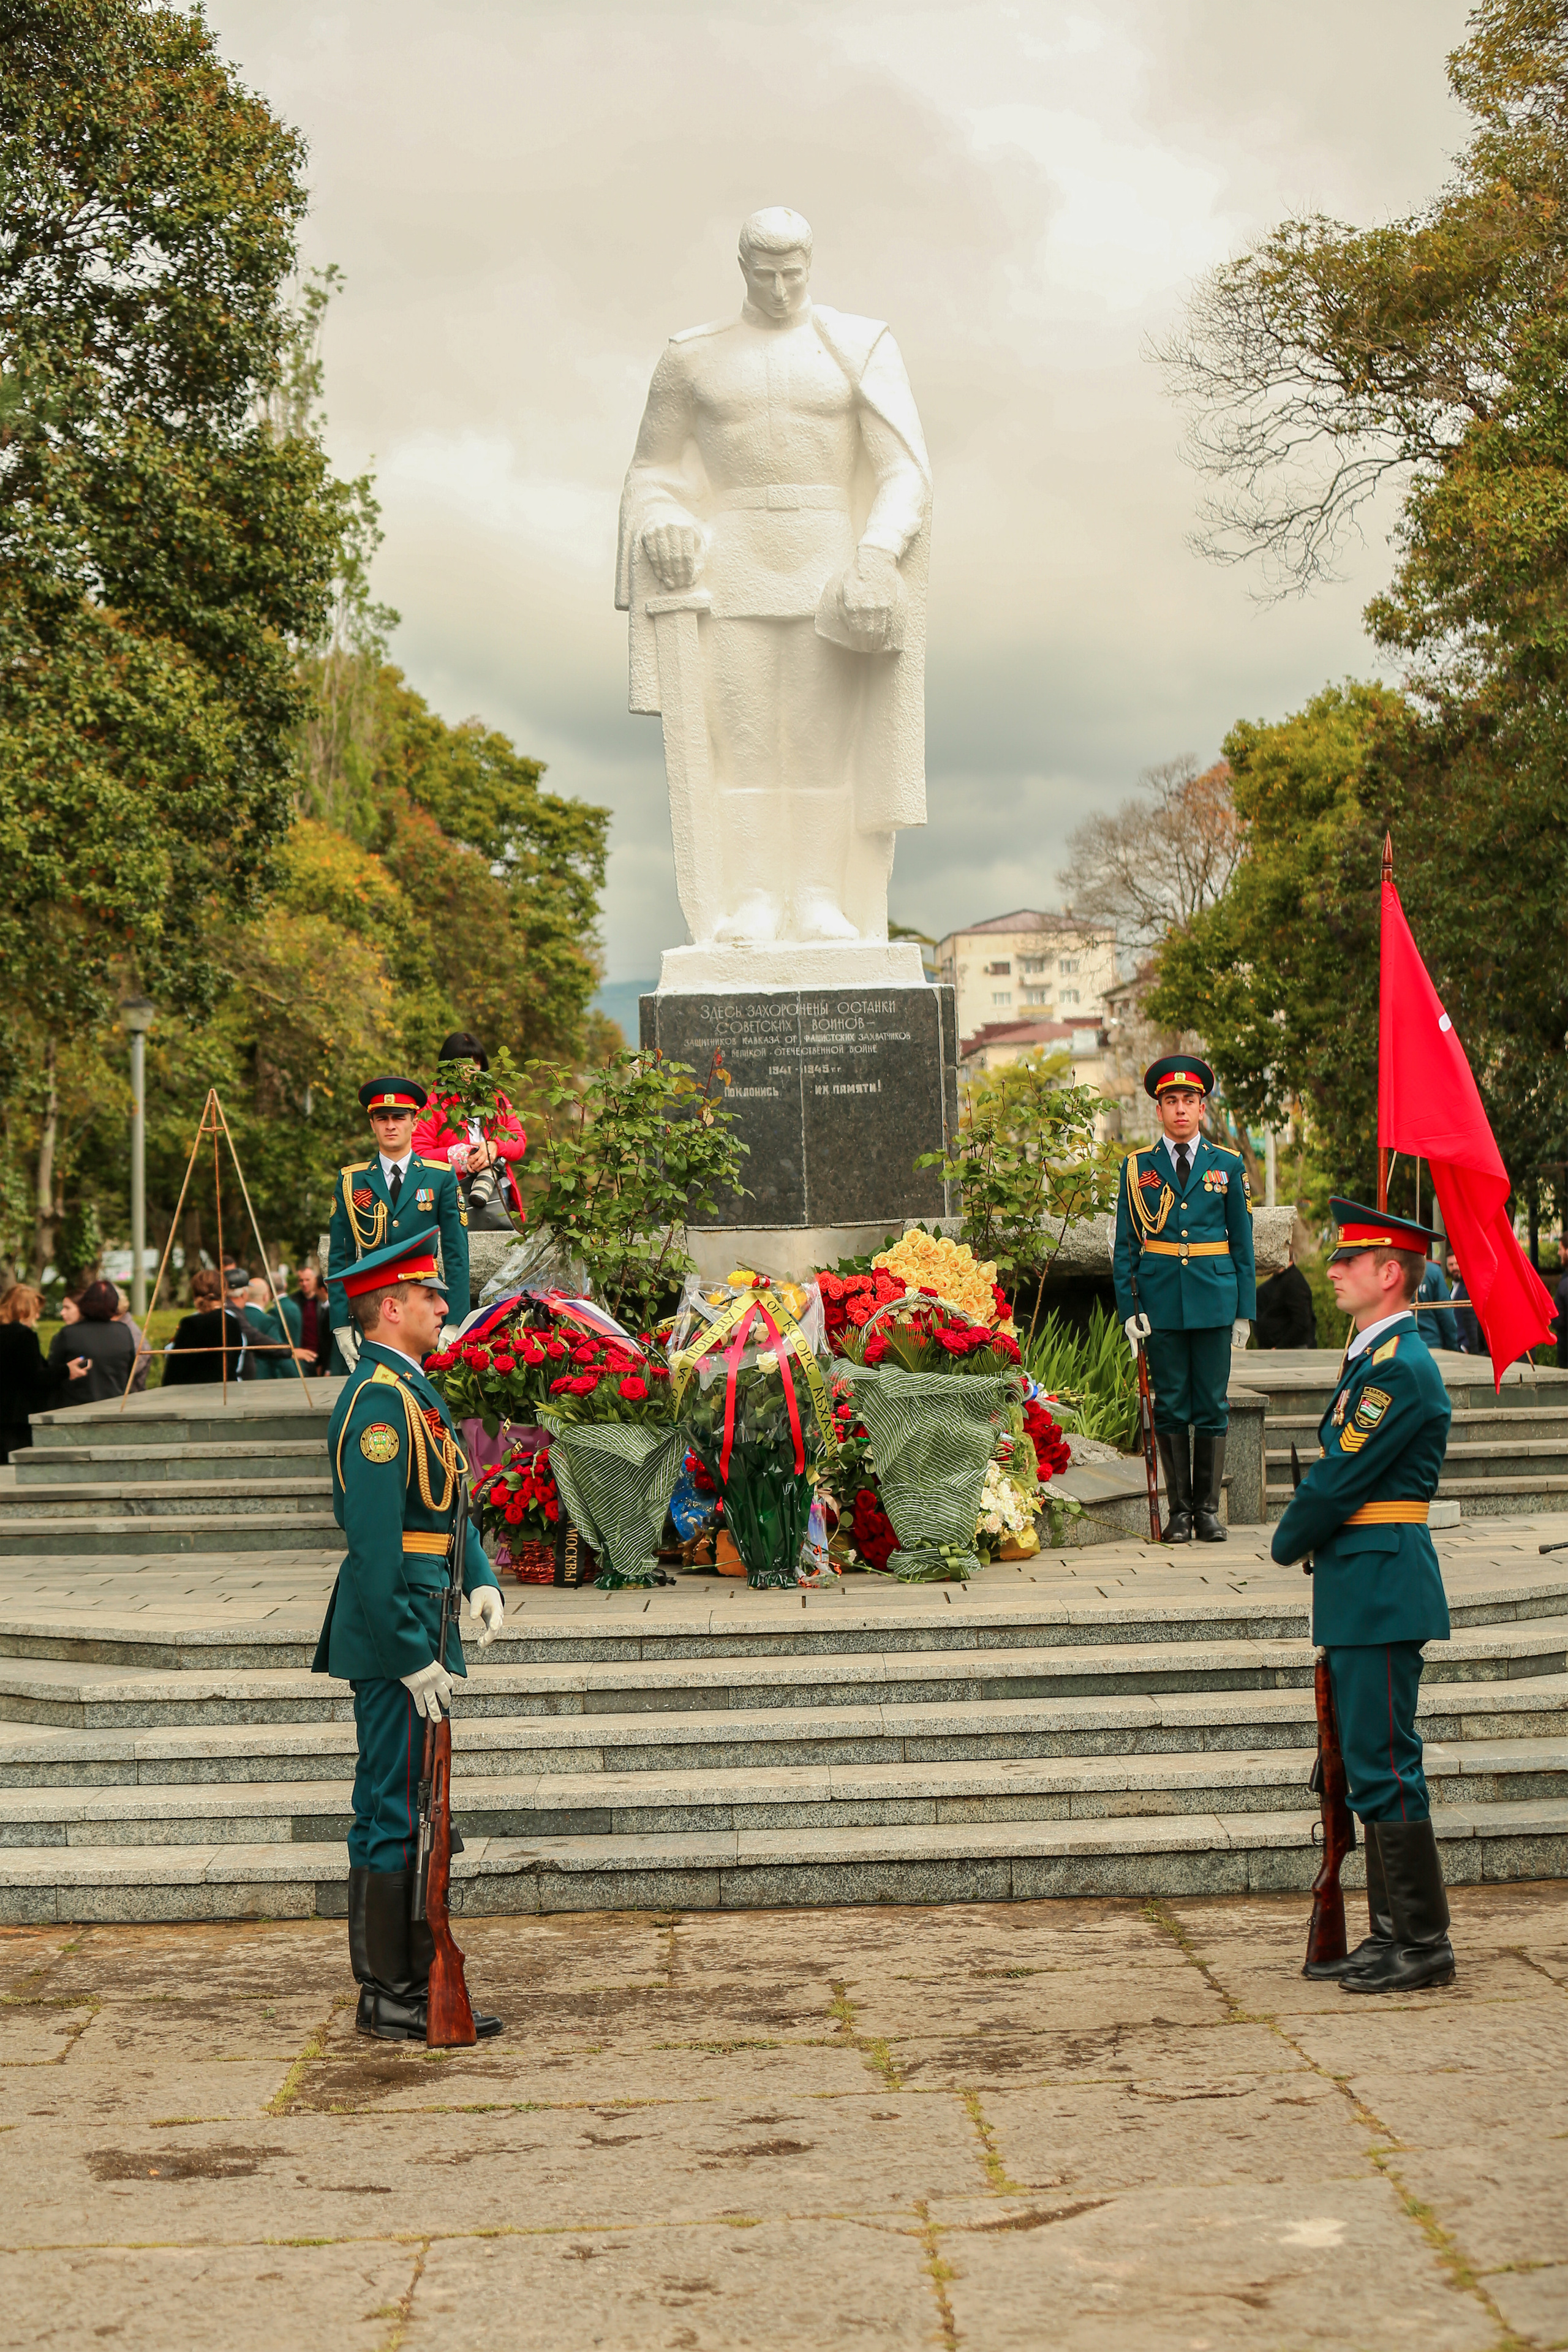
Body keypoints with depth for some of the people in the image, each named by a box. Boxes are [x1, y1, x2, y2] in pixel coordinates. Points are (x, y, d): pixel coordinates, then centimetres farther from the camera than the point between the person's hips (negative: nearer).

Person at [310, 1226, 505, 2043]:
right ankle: (386, 1999, 4)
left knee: (417, 1812, 16)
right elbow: (374, 1545, -22)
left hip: (418, 1624, 11)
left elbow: (447, 1504, 21)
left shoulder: (412, 1391, 15)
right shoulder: (379, 1400, -18)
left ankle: (417, 1981, 25)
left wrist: (480, 1578, 4)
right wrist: (414, 1656, -22)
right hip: (394, 1633, -11)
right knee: (392, 1815, -3)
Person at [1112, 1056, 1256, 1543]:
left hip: (1215, 1301, 0)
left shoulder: (1228, 1166, 7)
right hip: (1160, 1302, 0)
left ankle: (1208, 1509, 10)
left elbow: (1242, 1243, 9)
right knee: (1170, 1406, 3)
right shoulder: (1136, 1168, 6)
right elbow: (1125, 1246, 6)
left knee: (1211, 1406, 3)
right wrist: (1129, 1309, -3)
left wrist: (1245, 1310, 4)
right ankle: (1180, 1508, 10)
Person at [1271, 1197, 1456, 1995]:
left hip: (1381, 1590, -10)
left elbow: (1338, 1479, -17)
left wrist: (1288, 1542, -2)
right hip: (1362, 1592, 10)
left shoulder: (1399, 1367, -17)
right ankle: (1394, 1931, 22)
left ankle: (1422, 1944, 1)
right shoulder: (1376, 1356, 16)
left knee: (1383, 1767, -6)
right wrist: (1306, 1538, 5)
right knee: (1373, 1766, 14)